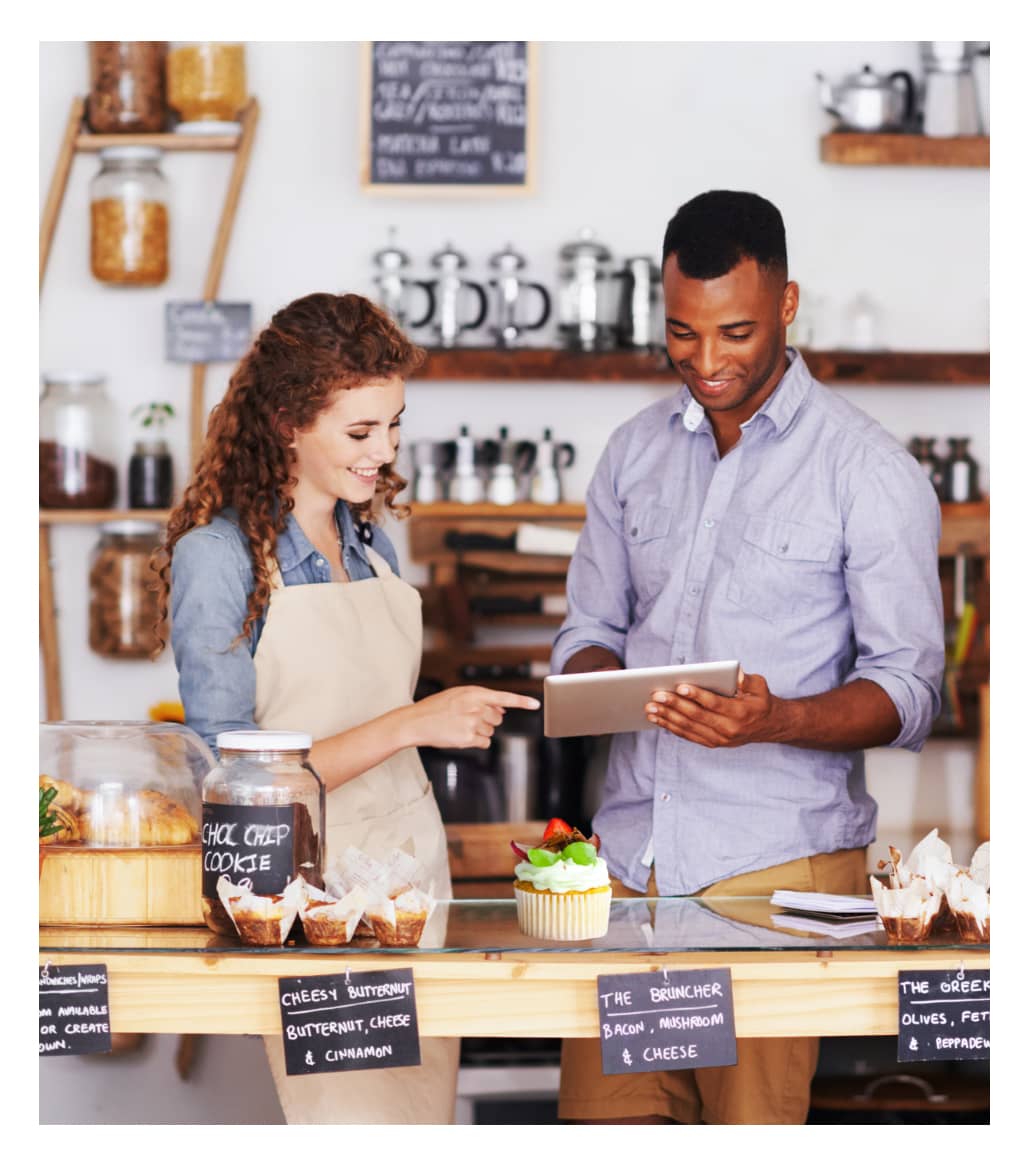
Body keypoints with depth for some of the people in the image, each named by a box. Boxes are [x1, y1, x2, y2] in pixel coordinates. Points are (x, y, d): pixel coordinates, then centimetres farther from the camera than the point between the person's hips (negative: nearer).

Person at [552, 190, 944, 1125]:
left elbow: (909, 688, -5)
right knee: (602, 1115, 2)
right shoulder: (636, 452, 12)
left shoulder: (870, 471, -3)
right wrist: (590, 684, -5)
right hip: (629, 850, 4)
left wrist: (778, 719, -23)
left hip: (777, 865, -4)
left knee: (751, 1129, -5)